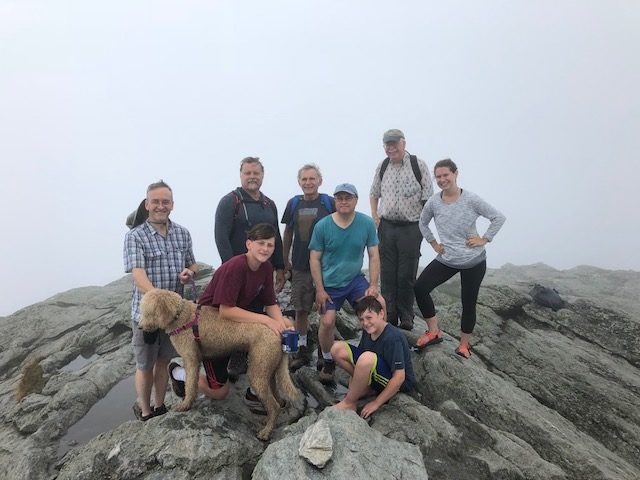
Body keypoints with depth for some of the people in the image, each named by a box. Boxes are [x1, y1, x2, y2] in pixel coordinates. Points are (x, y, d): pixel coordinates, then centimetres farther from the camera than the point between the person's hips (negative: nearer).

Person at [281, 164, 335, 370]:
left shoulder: (329, 203, -3)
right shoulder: (293, 204, 7)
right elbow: (288, 233, 14)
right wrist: (285, 260, 14)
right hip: (300, 266, 3)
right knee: (301, 309, 9)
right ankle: (302, 349, 24)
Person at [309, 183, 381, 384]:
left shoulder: (367, 223, -8)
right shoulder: (322, 226, -11)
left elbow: (374, 256, -2)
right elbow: (314, 259, -5)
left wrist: (373, 285, -10)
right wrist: (320, 289, -9)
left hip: (355, 279, 1)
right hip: (330, 284, -1)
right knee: (327, 322, -9)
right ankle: (327, 361, 21)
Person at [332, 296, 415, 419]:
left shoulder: (392, 338, -26)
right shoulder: (368, 331, -3)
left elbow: (399, 377, -27)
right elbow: (357, 361, 9)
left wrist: (376, 403, -21)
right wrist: (352, 386, 1)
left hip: (399, 384, -8)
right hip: (378, 375, 8)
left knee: (367, 358, -40)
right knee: (337, 349, -5)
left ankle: (349, 403, -16)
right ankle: (367, 389, 0)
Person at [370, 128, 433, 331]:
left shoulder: (418, 165, -5)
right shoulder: (382, 166, 7)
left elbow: (428, 197, -3)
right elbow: (374, 194, 19)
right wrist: (374, 215, 6)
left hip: (410, 228, -3)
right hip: (386, 227, 4)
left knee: (407, 276, 4)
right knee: (387, 274, 8)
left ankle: (406, 319, 18)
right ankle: (388, 317, 20)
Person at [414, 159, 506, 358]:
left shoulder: (470, 199, -13)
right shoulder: (433, 203, -4)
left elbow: (499, 218, -6)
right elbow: (423, 224, 15)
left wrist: (484, 239, -10)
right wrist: (433, 243, 7)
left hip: (474, 261, -2)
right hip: (446, 259, 3)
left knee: (468, 303, 7)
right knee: (420, 288, -14)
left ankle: (464, 344, 29)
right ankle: (434, 332, 3)